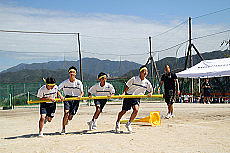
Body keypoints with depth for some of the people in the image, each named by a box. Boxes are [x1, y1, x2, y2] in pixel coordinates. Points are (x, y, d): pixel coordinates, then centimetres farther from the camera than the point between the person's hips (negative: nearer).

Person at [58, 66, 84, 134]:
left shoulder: (78, 82, -1)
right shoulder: (65, 82, -1)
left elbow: (82, 92, 3)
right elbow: (57, 90, -1)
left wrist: (80, 96, -19)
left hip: (75, 100, 1)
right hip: (67, 98, -1)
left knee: (70, 117, 1)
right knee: (66, 114, -20)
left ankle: (65, 122, 38)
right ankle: (63, 129, -6)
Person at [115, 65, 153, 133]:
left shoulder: (147, 82, -1)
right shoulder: (134, 79, -11)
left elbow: (151, 90, 12)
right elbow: (127, 86, -4)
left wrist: (150, 93, -9)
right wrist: (124, 92, -17)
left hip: (137, 98, 3)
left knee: (136, 110, -21)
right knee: (123, 111, 4)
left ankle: (128, 124, 1)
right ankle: (117, 123, 30)